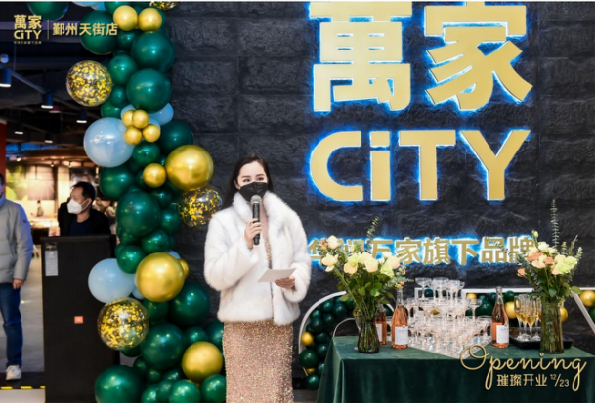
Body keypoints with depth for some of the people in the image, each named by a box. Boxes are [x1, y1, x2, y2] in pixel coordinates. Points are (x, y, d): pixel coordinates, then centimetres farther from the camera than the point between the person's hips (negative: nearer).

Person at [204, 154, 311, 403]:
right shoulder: (222, 221, -4)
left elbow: (303, 262, 7)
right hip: (241, 322, -2)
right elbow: (215, 277, -9)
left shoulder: (287, 217, 4)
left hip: (279, 319, 2)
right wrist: (245, 245, -20)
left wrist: (294, 280, -15)